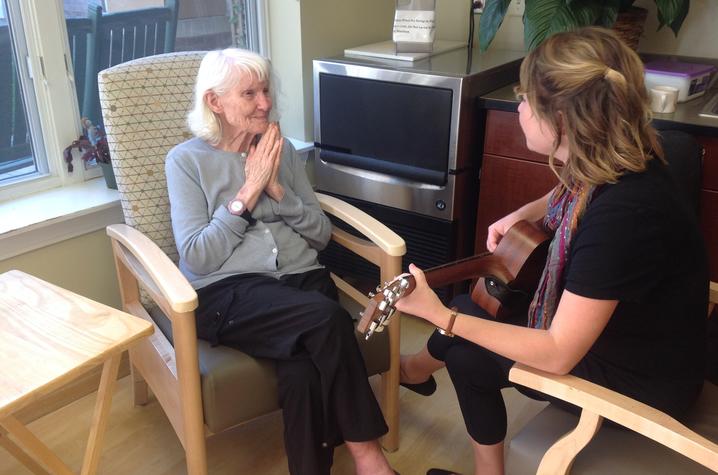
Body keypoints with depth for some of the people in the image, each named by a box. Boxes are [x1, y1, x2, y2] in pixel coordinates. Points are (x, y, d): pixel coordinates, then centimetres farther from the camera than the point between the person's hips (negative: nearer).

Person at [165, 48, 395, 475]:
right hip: (227, 293, -3)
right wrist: (248, 191, -9)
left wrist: (276, 188, -5)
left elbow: (322, 234, 10)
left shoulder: (282, 150, 14)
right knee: (327, 318, -31)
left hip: (302, 280, 3)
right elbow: (197, 257, -7)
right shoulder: (187, 160, 3)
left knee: (303, 372, -30)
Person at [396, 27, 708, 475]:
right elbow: (569, 201, 17)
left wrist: (439, 315, -29)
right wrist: (522, 215, 0)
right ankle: (418, 368, 34)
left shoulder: (621, 215, -36)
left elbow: (557, 355, -31)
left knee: (465, 355, -2)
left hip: (641, 377, -7)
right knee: (473, 306, 10)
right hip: (608, 325, 8)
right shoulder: (610, 161, -10)